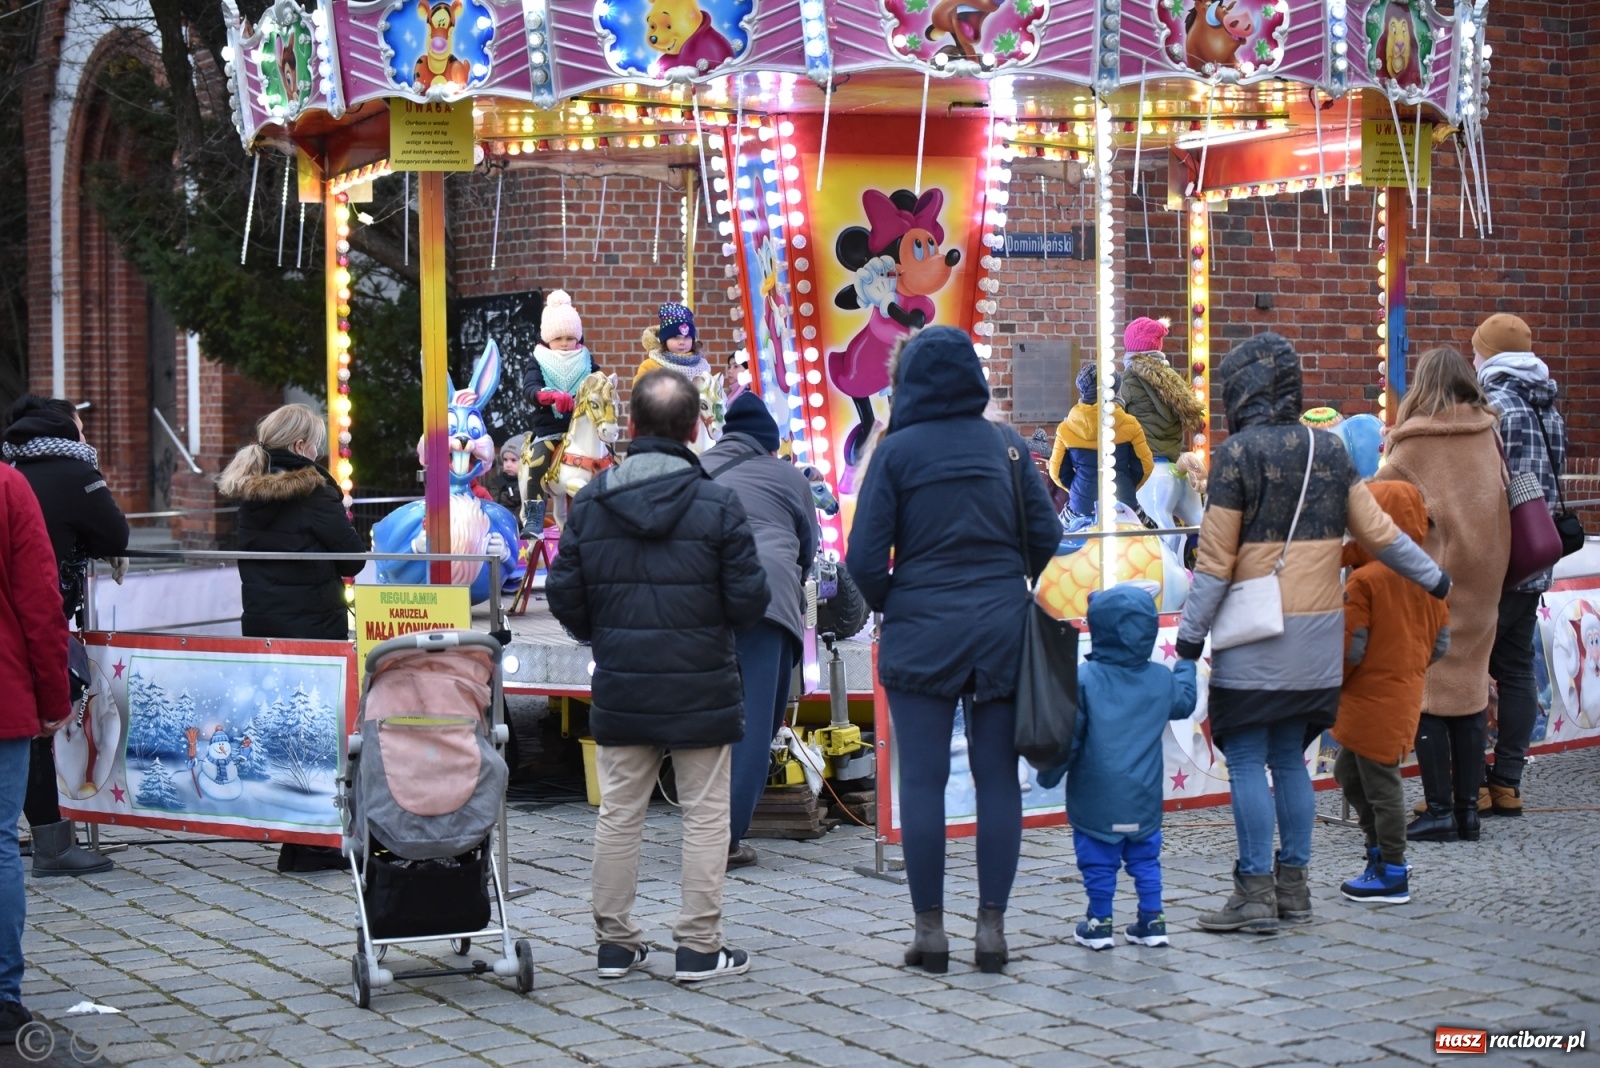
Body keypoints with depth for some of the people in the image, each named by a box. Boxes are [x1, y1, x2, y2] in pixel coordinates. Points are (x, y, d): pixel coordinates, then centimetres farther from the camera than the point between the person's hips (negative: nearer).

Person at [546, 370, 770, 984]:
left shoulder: (588, 503, -2)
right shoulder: (718, 505, -11)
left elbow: (563, 594, 1)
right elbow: (749, 600, -10)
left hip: (620, 689, 3)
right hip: (701, 689, -3)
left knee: (619, 813, 12)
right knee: (705, 815, 5)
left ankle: (615, 941, 18)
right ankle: (699, 947, 7)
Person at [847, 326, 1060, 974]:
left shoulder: (897, 450, -5)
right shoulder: (1006, 444, 3)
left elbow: (866, 556, -7)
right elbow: (1045, 535, 3)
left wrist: (885, 603, 12)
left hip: (921, 634, -2)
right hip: (1002, 630, 3)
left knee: (922, 780, 3)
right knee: (997, 778, 6)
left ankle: (930, 929, 4)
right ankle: (992, 926, 7)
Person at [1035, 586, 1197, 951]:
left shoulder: (1085, 680, -13)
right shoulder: (1162, 680, 0)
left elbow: (1068, 736, -11)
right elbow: (1184, 703, 23)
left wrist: (1048, 775, 3)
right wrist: (1186, 666, 42)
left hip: (1097, 799, -4)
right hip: (1144, 799, 4)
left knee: (1098, 862, 6)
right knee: (1145, 859, 15)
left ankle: (1099, 924, 12)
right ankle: (1152, 921, 16)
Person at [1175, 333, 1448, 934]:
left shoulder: (1237, 453, -10)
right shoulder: (1329, 450, 6)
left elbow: (1216, 557, -10)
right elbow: (1377, 531, 11)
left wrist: (1191, 633, -4)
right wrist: (1432, 577, 25)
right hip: (1316, 636, 6)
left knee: (1246, 759, -2)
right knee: (1289, 758, 13)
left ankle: (1256, 893, -4)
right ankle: (1293, 887, 16)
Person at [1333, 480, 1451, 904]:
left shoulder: (1365, 580, -18)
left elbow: (1350, 648, -18)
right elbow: (1440, 642, 11)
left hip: (1372, 701, -9)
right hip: (1406, 693, 9)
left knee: (1380, 784, 1)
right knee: (1348, 772, 21)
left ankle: (1391, 875, 9)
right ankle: (1384, 852, 27)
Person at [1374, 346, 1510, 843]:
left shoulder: (1415, 443, -10)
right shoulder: (1488, 434, 5)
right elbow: (1500, 500, 13)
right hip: (1482, 578, 5)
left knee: (1428, 692, 1)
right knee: (1469, 688, 10)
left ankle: (1440, 810, -2)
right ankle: (1468, 808, 11)